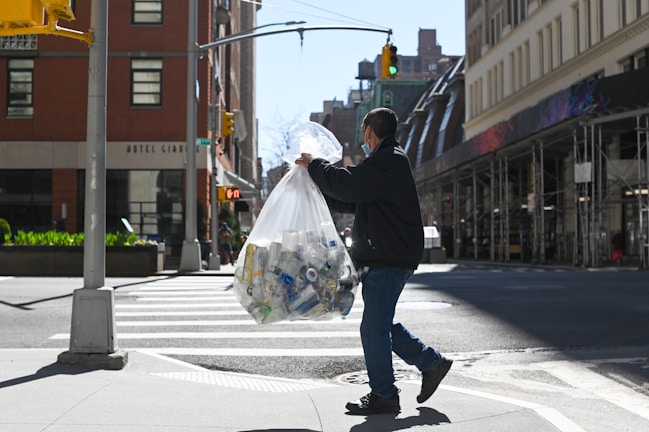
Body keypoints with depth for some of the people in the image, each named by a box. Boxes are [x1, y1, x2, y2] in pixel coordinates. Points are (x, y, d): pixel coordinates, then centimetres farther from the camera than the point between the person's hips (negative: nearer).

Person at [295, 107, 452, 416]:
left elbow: (347, 184, -23)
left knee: (374, 327, -5)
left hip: (389, 259, -11)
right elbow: (355, 200, 27)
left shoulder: (388, 161, -13)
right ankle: (431, 362, 22)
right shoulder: (388, 160, 23)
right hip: (383, 258, 11)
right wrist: (317, 186, 22)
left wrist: (314, 165, -8)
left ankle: (383, 395, 3)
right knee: (381, 324, 16)